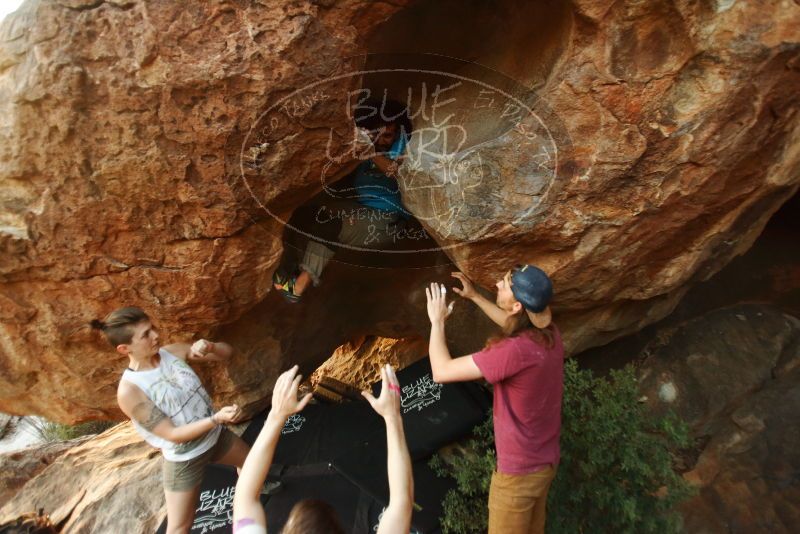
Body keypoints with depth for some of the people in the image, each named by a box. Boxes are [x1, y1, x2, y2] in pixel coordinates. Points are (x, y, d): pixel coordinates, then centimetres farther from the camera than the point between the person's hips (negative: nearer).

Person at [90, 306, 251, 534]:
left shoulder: (173, 351, -13)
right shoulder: (129, 390, -27)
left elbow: (227, 353, -5)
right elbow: (174, 434, -25)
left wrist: (210, 347, -26)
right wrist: (217, 418, -34)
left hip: (216, 435, 6)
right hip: (185, 460, -5)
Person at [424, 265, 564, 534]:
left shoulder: (514, 351, -34)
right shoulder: (549, 333, -9)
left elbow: (441, 371, -27)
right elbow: (515, 325, 16)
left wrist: (437, 321, -13)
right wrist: (474, 296, 14)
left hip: (519, 470, -7)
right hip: (545, 461, 7)